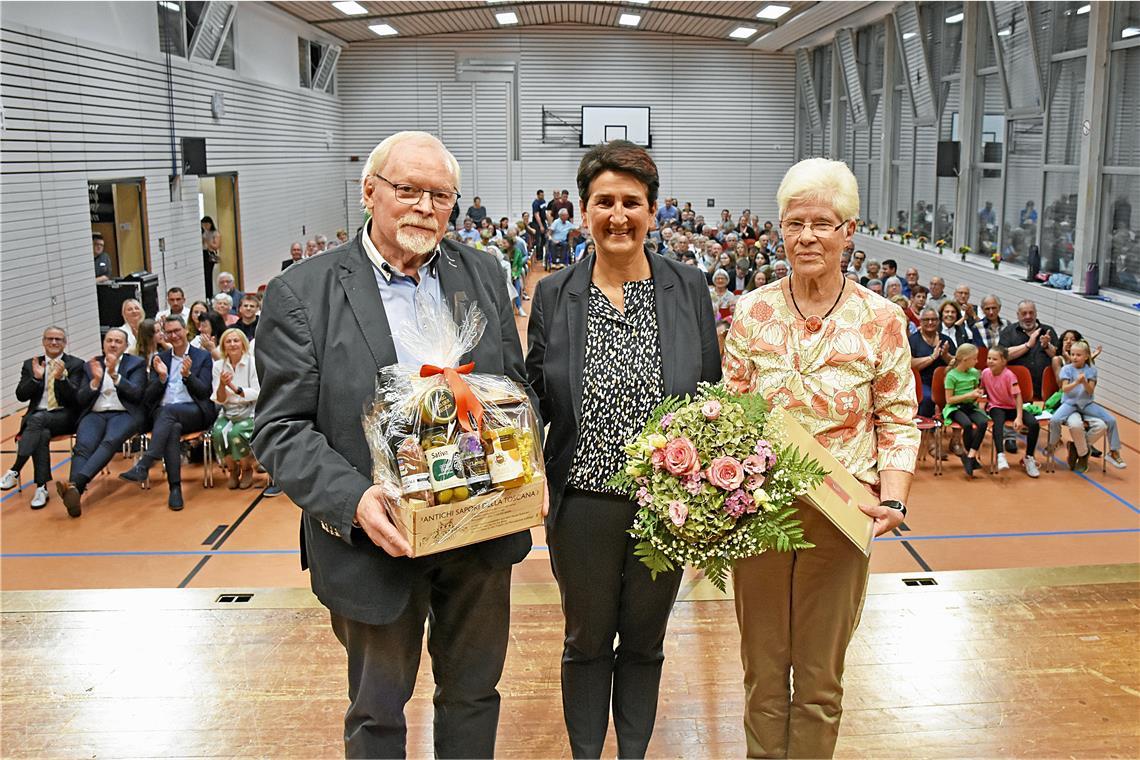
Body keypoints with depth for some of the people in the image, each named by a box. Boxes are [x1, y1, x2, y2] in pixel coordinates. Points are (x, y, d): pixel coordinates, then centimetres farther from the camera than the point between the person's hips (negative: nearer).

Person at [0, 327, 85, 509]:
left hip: (64, 417, -2)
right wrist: (36, 378, -12)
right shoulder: (30, 365, 15)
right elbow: (21, 396, 5)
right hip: (36, 417, 2)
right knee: (42, 434, -33)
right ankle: (41, 487, -33)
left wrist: (61, 378, -22)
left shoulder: (76, 364, 6)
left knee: (37, 419, -34)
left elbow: (74, 398, -5)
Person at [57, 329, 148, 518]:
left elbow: (136, 394, -3)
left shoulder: (136, 364, 12)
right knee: (82, 446, -29)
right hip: (95, 415, 3)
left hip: (124, 414, -2)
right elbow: (80, 399, 11)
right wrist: (96, 380, -6)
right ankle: (74, 494, -49)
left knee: (109, 442, -35)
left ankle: (75, 483, -52)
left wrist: (114, 375, -15)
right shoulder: (91, 366, 20)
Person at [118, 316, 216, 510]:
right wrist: (161, 378, -7)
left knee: (168, 410, -35)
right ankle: (175, 488, -38)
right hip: (164, 414, 2)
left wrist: (188, 375, -16)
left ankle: (143, 466, -44)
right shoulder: (159, 359, 19)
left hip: (195, 412, -2)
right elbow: (148, 398, 11)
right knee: (173, 428, -35)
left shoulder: (203, 357, 11)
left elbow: (204, 392, 2)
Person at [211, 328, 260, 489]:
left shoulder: (253, 363, -5)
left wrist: (234, 387, -23)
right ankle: (232, 469, -2)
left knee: (235, 433, -31)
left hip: (250, 412, -3)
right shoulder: (218, 366, 4)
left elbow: (256, 394, -11)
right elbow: (220, 400, 1)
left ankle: (247, 469, -2)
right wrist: (222, 385, -19)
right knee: (218, 432, -28)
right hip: (228, 413, 3)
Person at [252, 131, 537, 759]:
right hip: (378, 539, -3)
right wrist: (352, 501, -26)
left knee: (474, 694, 21)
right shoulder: (301, 294, -10)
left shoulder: (483, 275, 4)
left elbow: (516, 388, 9)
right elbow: (281, 429, -11)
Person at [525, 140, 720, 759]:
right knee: (587, 642, 17)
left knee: (644, 642, 18)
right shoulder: (553, 296, -2)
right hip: (583, 504, 0)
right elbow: (535, 400, 3)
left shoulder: (689, 289, -1)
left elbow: (712, 396, 3)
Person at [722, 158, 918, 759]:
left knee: (821, 676, 13)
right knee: (762, 670, 15)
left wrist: (893, 498, -14)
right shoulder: (753, 311, -1)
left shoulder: (881, 320, -5)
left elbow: (898, 421, 0)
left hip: (839, 515, -1)